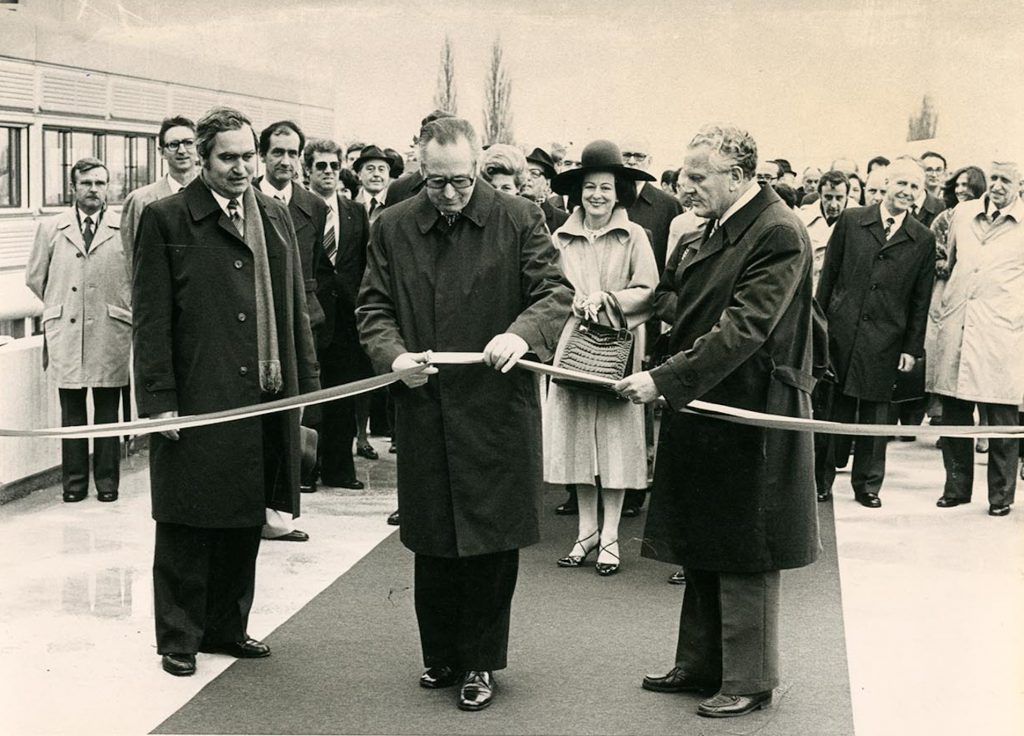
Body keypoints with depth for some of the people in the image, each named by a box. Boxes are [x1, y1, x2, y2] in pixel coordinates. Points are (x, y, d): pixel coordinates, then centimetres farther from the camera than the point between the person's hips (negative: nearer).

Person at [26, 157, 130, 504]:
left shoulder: (124, 230, 2)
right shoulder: (51, 228, 8)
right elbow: (34, 278, 17)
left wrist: (120, 309, 10)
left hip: (110, 333, -1)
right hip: (66, 333, 1)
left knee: (107, 410, 4)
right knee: (71, 410, 6)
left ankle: (107, 479, 13)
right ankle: (74, 480, 13)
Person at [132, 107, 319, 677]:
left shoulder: (276, 217, 12)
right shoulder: (166, 219, -4)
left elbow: (296, 307, 15)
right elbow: (151, 317, -7)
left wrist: (307, 383, 10)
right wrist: (159, 400, -12)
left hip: (265, 398, 5)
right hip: (195, 399, -5)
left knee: (245, 522, 14)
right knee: (187, 526, 4)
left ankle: (227, 627, 28)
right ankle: (179, 637, 18)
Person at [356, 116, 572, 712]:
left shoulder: (520, 220, -1)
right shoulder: (393, 228, 6)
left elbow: (557, 292, -4)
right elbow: (373, 307, 8)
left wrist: (522, 332, -25)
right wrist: (392, 355, -13)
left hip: (498, 409, -2)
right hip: (423, 411, 2)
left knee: (493, 543, 4)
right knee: (432, 544, 11)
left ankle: (480, 662, 19)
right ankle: (440, 655, 28)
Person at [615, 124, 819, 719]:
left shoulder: (779, 234, -19)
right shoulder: (716, 229, 10)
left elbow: (742, 330, -26)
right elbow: (677, 296, 21)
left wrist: (664, 380, -28)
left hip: (749, 415, -9)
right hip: (704, 408, 9)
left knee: (743, 556, 2)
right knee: (702, 547, 17)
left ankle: (749, 681, 16)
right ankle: (702, 665, 30)